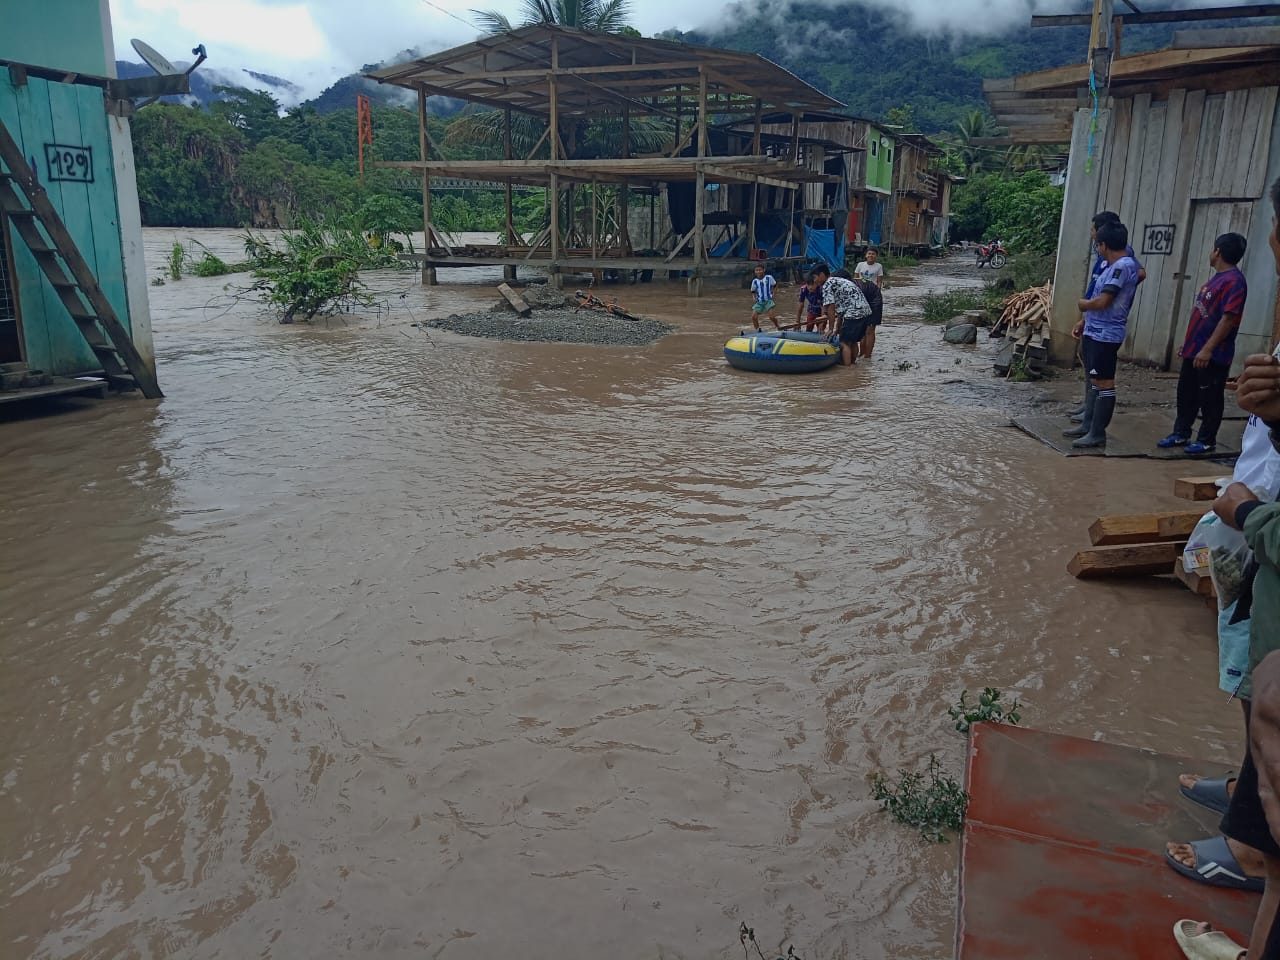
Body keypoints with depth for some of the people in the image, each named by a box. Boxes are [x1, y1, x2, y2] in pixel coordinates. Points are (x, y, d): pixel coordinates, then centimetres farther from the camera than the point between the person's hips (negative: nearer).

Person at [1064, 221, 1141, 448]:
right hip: (1094, 332, 10)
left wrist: (1082, 304, -3)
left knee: (1104, 383, -5)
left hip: (1106, 335, -10)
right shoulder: (1113, 265, 13)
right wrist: (1083, 323, 18)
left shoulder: (1123, 265, -18)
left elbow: (1102, 302, -22)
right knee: (1094, 381, 16)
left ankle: (1098, 434, -1)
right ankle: (1088, 425, 26)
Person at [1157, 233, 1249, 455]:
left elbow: (1228, 318, -22)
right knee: (1186, 393, 14)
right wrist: (1188, 343, 21)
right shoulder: (1217, 277, 15)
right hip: (1195, 350, 9)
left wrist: (1208, 349, -25)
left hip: (1213, 355, -9)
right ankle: (1180, 434, 23)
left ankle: (1207, 441, 10)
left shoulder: (1234, 281, -16)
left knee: (1210, 399, 1)